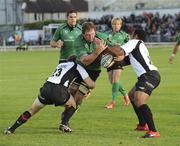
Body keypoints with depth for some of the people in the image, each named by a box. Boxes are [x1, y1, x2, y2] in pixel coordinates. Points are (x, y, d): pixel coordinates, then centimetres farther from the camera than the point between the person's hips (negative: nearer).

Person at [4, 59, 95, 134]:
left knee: (32, 110, 19)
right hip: (59, 90, -4)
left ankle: (12, 129, 10)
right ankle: (64, 123, 3)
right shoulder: (78, 66, 19)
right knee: (72, 104, 26)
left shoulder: (61, 64, 35)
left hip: (46, 87, 4)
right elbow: (91, 84, 15)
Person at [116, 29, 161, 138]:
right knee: (132, 95, 27)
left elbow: (120, 52, -8)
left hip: (149, 75, -10)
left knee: (139, 102, -22)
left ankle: (153, 131, -33)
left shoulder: (134, 42, 5)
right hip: (152, 75, 10)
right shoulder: (141, 46, 30)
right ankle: (143, 125, 33)